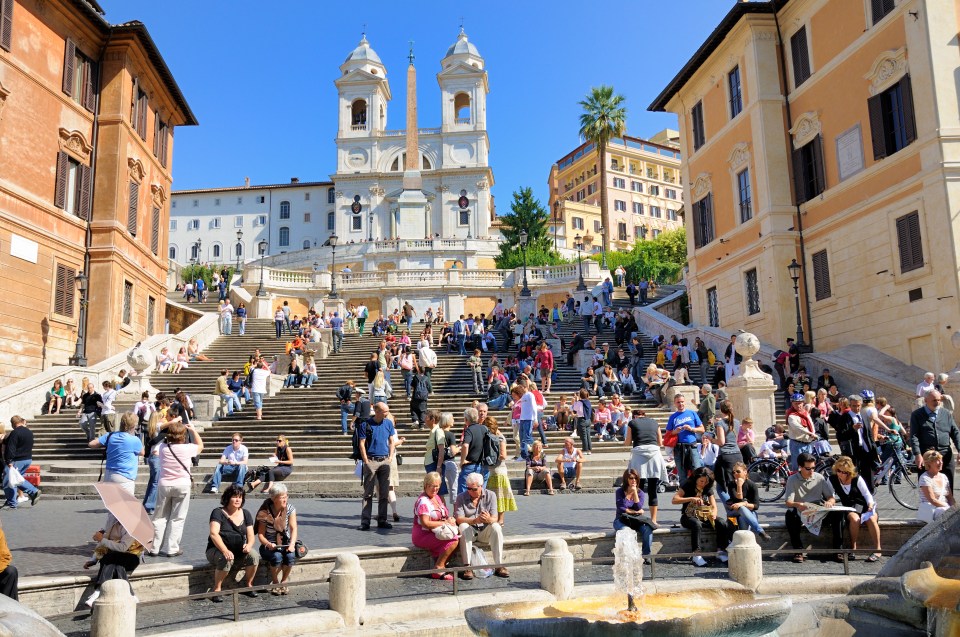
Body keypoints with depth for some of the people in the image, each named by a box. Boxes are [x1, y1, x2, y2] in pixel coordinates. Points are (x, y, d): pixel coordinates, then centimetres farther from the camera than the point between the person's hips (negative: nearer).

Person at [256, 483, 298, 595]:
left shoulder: (290, 508, -4)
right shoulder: (265, 512, -11)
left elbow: (293, 528, -11)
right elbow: (260, 534, -10)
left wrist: (292, 544, -28)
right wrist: (268, 544, -30)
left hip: (285, 543, 2)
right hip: (269, 546, -2)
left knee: (290, 556, -30)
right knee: (277, 556, -34)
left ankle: (283, 583, -6)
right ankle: (275, 584, -8)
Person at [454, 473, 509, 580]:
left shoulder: (490, 495, -2)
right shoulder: (461, 497, -4)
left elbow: (495, 518, -10)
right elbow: (459, 519, -16)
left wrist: (489, 520, -36)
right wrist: (475, 520, -34)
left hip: (485, 531, 1)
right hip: (469, 531, -1)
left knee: (496, 527, -30)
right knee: (463, 527, -33)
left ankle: (499, 565, -25)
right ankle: (467, 567, -33)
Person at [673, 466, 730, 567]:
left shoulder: (708, 489, 6)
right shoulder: (687, 486, -7)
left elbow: (714, 506, 1)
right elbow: (674, 500, -18)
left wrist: (713, 514, -23)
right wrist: (691, 499, -29)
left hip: (704, 516, 4)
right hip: (689, 516, -4)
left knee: (722, 523, -22)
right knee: (697, 524, -38)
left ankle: (721, 551, -14)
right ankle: (696, 555, -33)